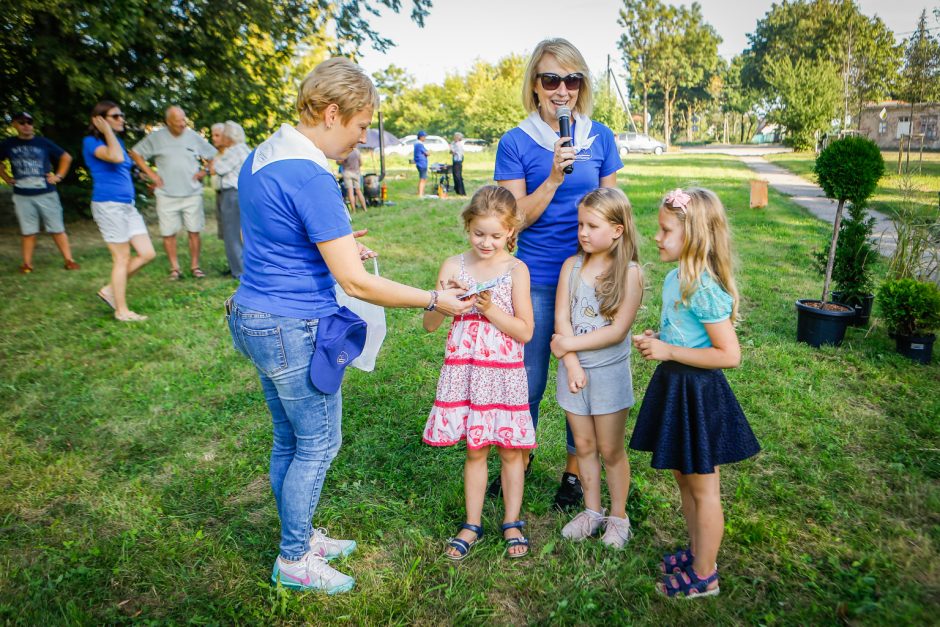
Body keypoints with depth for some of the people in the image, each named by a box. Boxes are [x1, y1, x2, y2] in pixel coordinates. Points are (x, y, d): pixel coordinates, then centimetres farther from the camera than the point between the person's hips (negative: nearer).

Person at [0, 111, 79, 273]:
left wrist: (58, 176, 3)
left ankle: (69, 260, 2)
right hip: (22, 197, 1)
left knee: (57, 229, 0)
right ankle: (27, 264, 11)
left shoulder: (44, 143, 2)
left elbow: (66, 157, 11)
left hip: (47, 194, -1)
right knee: (28, 232, 5)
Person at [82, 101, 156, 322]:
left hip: (127, 205, 8)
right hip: (108, 204, -8)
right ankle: (122, 311, 9)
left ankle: (110, 290, 18)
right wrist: (107, 131, -15)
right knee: (122, 258, -3)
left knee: (147, 254, 3)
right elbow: (115, 157, -27)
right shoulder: (91, 142, -8)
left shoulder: (117, 140, 17)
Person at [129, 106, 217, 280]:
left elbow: (213, 155, 12)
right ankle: (174, 268, 13)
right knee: (168, 233, 2)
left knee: (194, 231, 3)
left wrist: (204, 171, -1)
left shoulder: (194, 137, 3)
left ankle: (195, 266, 14)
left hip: (192, 194, 0)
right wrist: (151, 174, 1)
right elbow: (135, 153, 8)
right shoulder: (156, 137, 0)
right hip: (166, 195, 0)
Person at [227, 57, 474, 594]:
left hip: (257, 316, 10)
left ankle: (299, 536, 39)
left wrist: (332, 245, 18)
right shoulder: (311, 178, -23)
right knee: (319, 444, 8)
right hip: (293, 330, -10)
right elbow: (354, 281, -24)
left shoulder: (261, 157, 8)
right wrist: (434, 300, -16)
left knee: (290, 439, 21)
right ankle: (293, 561, 26)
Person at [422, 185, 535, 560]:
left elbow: (525, 332, -9)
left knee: (510, 450, 9)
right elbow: (429, 324, -1)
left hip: (504, 373, -1)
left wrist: (489, 308, -20)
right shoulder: (454, 266, -1)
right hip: (464, 370, 1)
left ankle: (512, 523, 29)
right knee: (475, 450, 12)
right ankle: (472, 525, 28)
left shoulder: (516, 270, -5)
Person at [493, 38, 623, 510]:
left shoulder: (600, 137, 4)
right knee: (529, 378, 9)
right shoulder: (516, 143, -3)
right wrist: (554, 177, -20)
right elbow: (517, 219, -7)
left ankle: (574, 469, 30)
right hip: (537, 280, -2)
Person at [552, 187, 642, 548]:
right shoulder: (571, 266, 0)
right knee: (583, 445, 15)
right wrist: (571, 365, -15)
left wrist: (569, 344, -15)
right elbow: (561, 319, -6)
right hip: (574, 369, 4)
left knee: (610, 449, 8)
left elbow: (617, 331, -17)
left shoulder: (629, 273, -11)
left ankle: (618, 516, 28)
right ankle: (592, 511, 32)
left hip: (610, 373, -3)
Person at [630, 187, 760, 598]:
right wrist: (656, 339, 0)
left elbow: (729, 355, -25)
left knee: (703, 487, 9)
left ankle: (704, 576, 27)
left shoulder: (705, 289, -24)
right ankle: (696, 551, 43)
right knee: (683, 477, 22)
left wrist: (669, 351, -24)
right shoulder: (675, 278, 3)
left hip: (697, 393, -9)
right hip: (674, 385, 9)